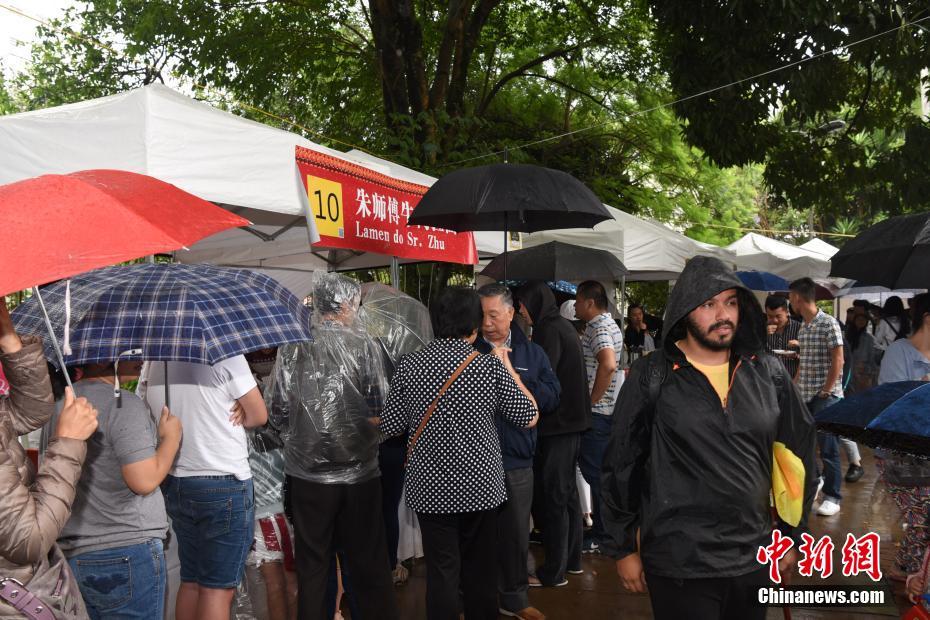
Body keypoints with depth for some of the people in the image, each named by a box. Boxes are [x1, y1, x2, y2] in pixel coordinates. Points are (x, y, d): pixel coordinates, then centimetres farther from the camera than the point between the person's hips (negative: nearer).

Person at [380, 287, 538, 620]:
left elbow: (390, 426, 0)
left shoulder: (409, 365, -6)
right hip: (481, 485, 0)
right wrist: (509, 369, 8)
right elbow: (529, 417, -2)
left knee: (441, 571, 7)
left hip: (431, 487, 1)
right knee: (480, 571, 15)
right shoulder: (491, 366, -10)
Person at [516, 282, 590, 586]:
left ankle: (554, 570, 1)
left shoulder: (549, 330, -16)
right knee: (567, 491, 17)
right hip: (572, 420, 10)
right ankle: (572, 559, 27)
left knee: (552, 495, -4)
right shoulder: (563, 325, 14)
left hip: (557, 423, -10)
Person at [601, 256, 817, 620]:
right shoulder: (652, 378, -7)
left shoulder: (768, 374, 2)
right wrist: (623, 548, 0)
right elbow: (621, 467, -3)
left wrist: (792, 535, 13)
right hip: (679, 564, -3)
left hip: (753, 559, 4)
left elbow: (796, 455, 11)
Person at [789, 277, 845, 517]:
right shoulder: (803, 328, 12)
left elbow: (838, 360, -13)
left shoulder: (829, 323, -11)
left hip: (825, 396, -8)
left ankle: (832, 497, 2)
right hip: (804, 395, 8)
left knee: (828, 446, -5)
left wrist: (826, 390, -14)